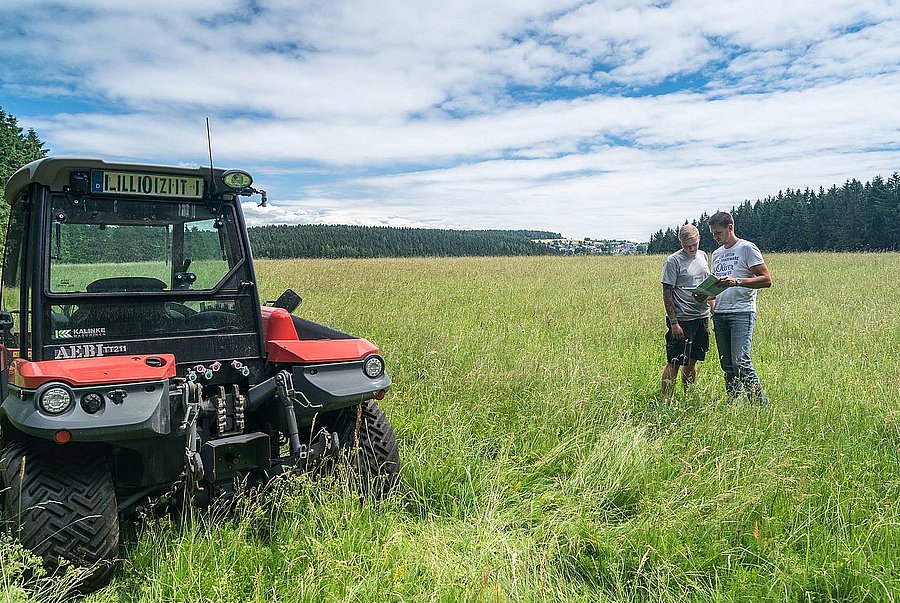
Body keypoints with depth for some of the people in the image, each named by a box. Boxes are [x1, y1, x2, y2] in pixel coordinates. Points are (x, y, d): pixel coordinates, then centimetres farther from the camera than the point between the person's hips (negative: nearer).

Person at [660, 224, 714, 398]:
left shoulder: (703, 256, 12)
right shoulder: (673, 261, -9)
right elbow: (667, 294, -11)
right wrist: (674, 323, -16)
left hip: (701, 317, 6)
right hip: (681, 319, -6)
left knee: (691, 362, 14)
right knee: (674, 363, -4)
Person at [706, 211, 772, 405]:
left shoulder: (747, 248, -1)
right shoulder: (716, 254, 20)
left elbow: (766, 280, -8)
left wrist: (737, 281, -19)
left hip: (742, 312, -7)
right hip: (719, 314, 7)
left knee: (741, 362, -16)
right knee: (727, 365, 6)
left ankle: (762, 405, -7)